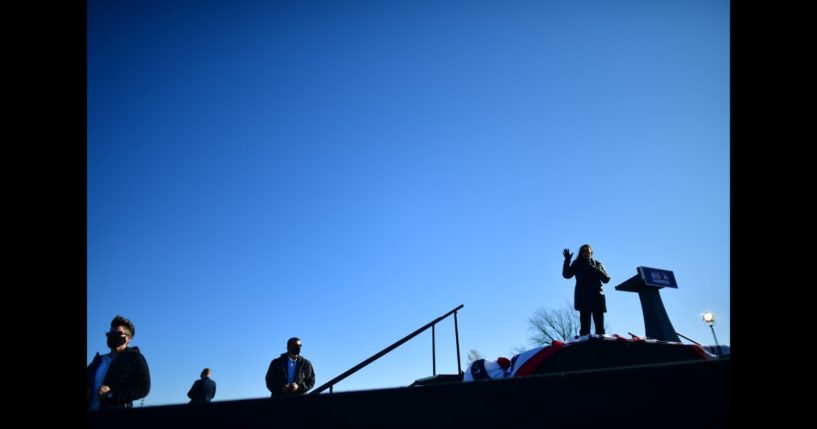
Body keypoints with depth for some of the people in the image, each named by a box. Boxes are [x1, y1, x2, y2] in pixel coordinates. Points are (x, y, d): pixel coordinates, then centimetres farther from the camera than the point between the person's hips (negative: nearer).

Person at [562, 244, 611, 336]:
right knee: (585, 324, -9)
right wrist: (567, 260, -14)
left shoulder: (597, 264, 14)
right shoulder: (577, 264, 11)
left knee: (599, 325, -5)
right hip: (583, 298, -1)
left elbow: (606, 279, 4)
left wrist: (595, 269, -13)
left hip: (597, 297, 2)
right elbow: (566, 275, -2)